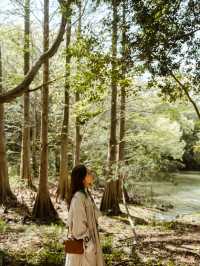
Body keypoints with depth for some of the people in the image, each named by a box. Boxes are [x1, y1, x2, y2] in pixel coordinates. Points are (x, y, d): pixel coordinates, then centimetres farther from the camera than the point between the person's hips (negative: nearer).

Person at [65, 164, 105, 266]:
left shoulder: (86, 193, 5)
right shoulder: (78, 197, -25)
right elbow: (79, 223, -23)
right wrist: (88, 244, -19)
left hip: (89, 235, 9)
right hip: (82, 241, -9)